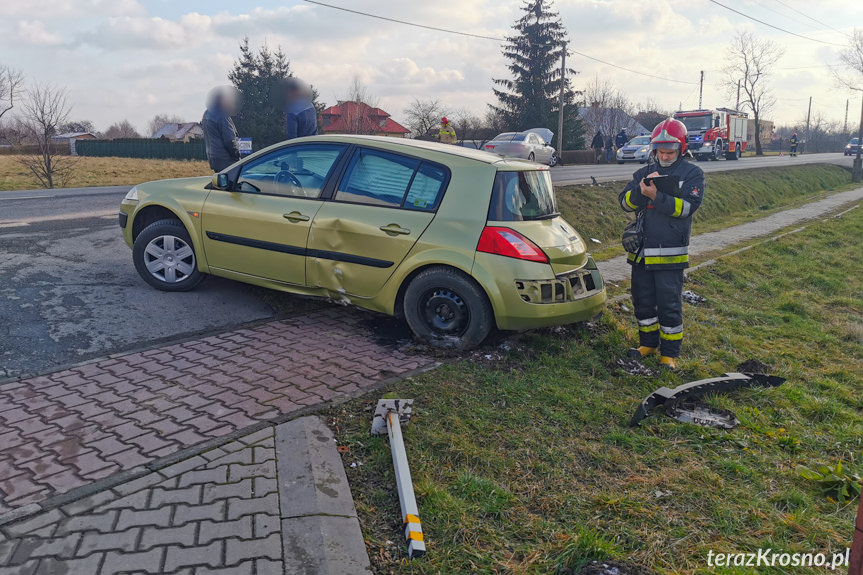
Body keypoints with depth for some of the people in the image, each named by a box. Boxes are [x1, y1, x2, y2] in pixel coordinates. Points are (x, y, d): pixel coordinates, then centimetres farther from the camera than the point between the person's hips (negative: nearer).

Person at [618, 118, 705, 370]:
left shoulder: (692, 174, 1)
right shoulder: (644, 173, 12)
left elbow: (687, 207, -14)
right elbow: (625, 202, 3)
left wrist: (656, 196, -24)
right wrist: (640, 191, -17)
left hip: (670, 253, -4)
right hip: (641, 251, 5)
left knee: (669, 304, 0)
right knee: (643, 300, 14)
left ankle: (670, 353, 12)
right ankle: (648, 343, 31)